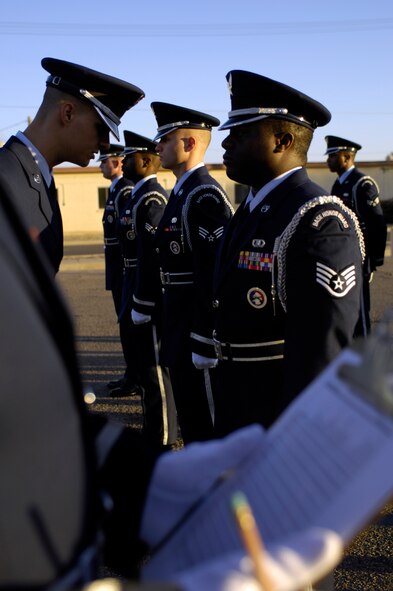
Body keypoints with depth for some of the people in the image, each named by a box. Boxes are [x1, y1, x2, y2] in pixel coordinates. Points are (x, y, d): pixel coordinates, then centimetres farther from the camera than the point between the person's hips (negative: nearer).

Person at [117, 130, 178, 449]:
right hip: (138, 287, 10)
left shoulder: (152, 198, -18)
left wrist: (142, 303, -22)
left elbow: (152, 254, -23)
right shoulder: (139, 195, 14)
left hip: (148, 293, -10)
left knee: (155, 366, 0)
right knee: (146, 360, 19)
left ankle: (162, 438, 12)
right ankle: (155, 426, 34)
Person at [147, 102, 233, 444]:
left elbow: (215, 274, -24)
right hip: (179, 322, 10)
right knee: (189, 413, 21)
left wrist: (204, 341, -23)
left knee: (205, 423, 3)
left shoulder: (206, 195, -19)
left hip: (200, 323, -10)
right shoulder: (182, 192, 12)